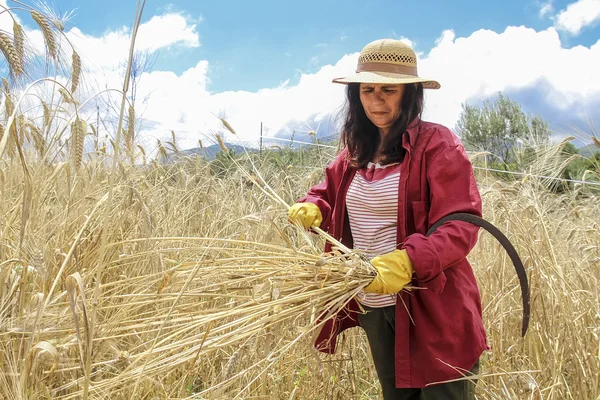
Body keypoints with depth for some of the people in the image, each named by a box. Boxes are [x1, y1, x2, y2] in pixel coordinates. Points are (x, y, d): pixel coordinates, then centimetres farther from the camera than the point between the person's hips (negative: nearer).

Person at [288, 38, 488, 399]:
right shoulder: (355, 150, 8)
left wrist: (407, 261, -36)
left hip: (431, 308, -6)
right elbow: (329, 193, 21)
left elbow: (460, 227, -20)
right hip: (373, 306, 7)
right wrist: (312, 209, -3)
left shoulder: (438, 145, -13)